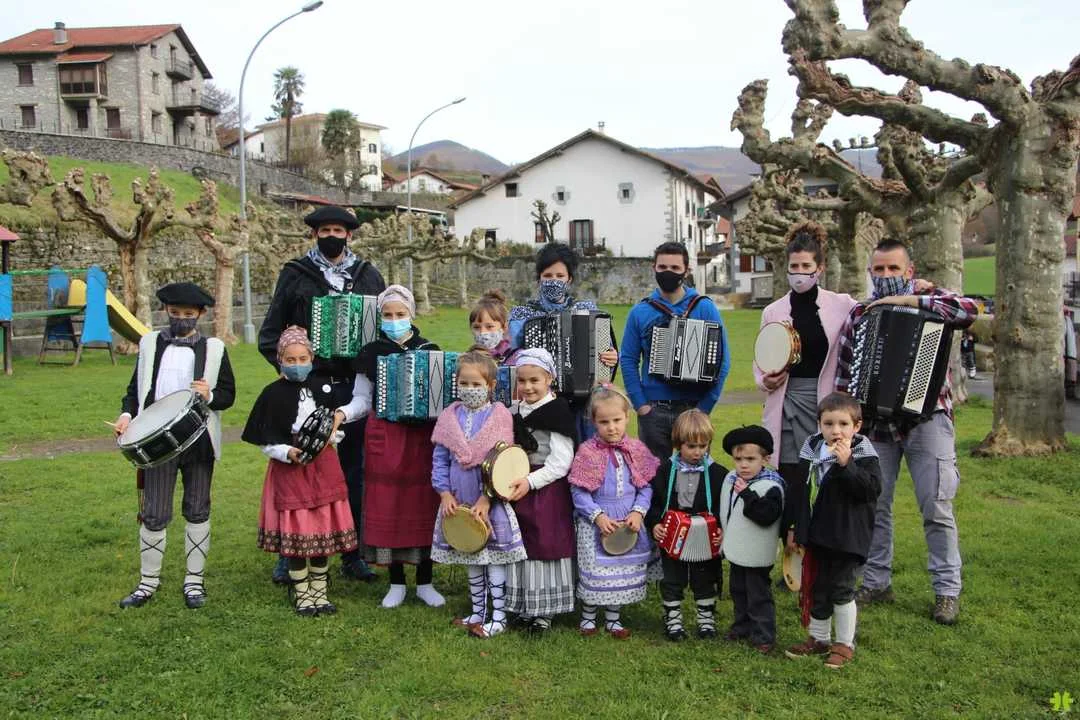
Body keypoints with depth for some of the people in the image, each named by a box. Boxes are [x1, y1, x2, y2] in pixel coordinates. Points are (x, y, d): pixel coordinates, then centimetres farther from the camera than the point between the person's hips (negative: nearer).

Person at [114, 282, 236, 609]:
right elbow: (136, 387, 12)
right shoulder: (150, 343, 8)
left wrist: (210, 396, -17)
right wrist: (127, 414, -5)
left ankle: (194, 580, 21)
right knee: (154, 514, 1)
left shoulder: (214, 348, 4)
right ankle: (148, 581, 18)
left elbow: (228, 394, 3)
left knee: (197, 511, 9)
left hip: (199, 441, 0)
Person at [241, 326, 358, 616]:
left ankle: (319, 592, 22)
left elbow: (337, 428, 15)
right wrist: (288, 452, -21)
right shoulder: (273, 393, -4)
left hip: (323, 468, 3)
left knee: (323, 530, 7)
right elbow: (265, 441, -5)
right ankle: (302, 594, 15)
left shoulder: (322, 388, 6)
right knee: (295, 533, -1)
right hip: (289, 468, -3)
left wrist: (333, 431, -7)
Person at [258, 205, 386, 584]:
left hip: (355, 388, 2)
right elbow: (270, 334, 4)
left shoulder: (368, 276, 11)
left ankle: (353, 554, 19)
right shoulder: (295, 275, 4)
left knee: (355, 471, 8)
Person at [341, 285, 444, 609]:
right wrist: (342, 412, -13)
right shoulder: (371, 352, 4)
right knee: (387, 506, 1)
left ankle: (425, 582, 16)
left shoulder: (429, 350, 6)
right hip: (384, 436, 0)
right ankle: (396, 583, 16)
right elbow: (363, 399, 5)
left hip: (422, 436, 0)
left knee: (423, 504, 3)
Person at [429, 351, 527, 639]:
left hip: (491, 500, -4)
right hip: (459, 500, 4)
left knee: (494, 557, 0)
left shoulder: (499, 415, -8)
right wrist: (445, 493, -7)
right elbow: (440, 459, 4)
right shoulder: (449, 416, 2)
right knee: (471, 557, 16)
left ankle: (498, 617, 8)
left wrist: (487, 498, -17)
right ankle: (478, 613, 28)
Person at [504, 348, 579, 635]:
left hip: (548, 492, -6)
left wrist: (530, 481, -22)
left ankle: (544, 611, 13)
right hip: (518, 488, 6)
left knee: (545, 545, 1)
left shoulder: (557, 413, -11)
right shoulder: (513, 411, 8)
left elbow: (561, 463, -15)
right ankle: (522, 607, 24)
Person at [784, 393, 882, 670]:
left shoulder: (863, 455, -10)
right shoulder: (811, 451, 4)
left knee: (841, 589, 3)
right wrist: (794, 528, 11)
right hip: (816, 534, 5)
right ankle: (818, 639, 30)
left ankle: (845, 644, 19)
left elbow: (872, 489, -24)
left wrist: (846, 465, -30)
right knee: (816, 588, 14)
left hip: (846, 536, -5)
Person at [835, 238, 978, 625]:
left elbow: (969, 309, -22)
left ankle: (947, 590, 11)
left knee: (936, 508, -2)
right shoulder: (859, 314, 7)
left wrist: (906, 300, -22)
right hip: (875, 422, 3)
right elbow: (844, 372, 10)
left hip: (926, 419, -3)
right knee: (874, 506, 8)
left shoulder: (929, 302, 0)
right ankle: (876, 582, 22)